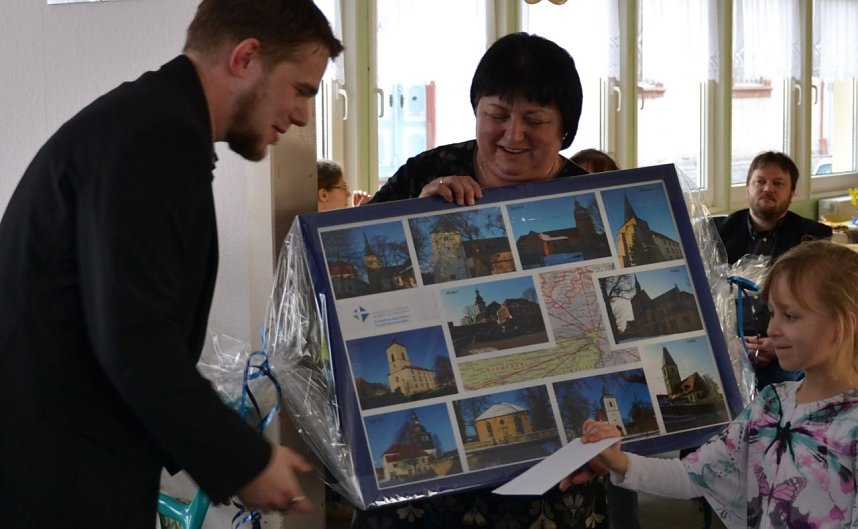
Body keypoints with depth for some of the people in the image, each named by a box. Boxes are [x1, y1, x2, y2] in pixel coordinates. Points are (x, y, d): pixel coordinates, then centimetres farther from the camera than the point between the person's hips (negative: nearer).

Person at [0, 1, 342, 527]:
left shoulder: (150, 119, 15)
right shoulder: (159, 136, -17)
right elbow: (133, 338, -24)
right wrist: (243, 460, -14)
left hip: (57, 454, 10)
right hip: (53, 469, -10)